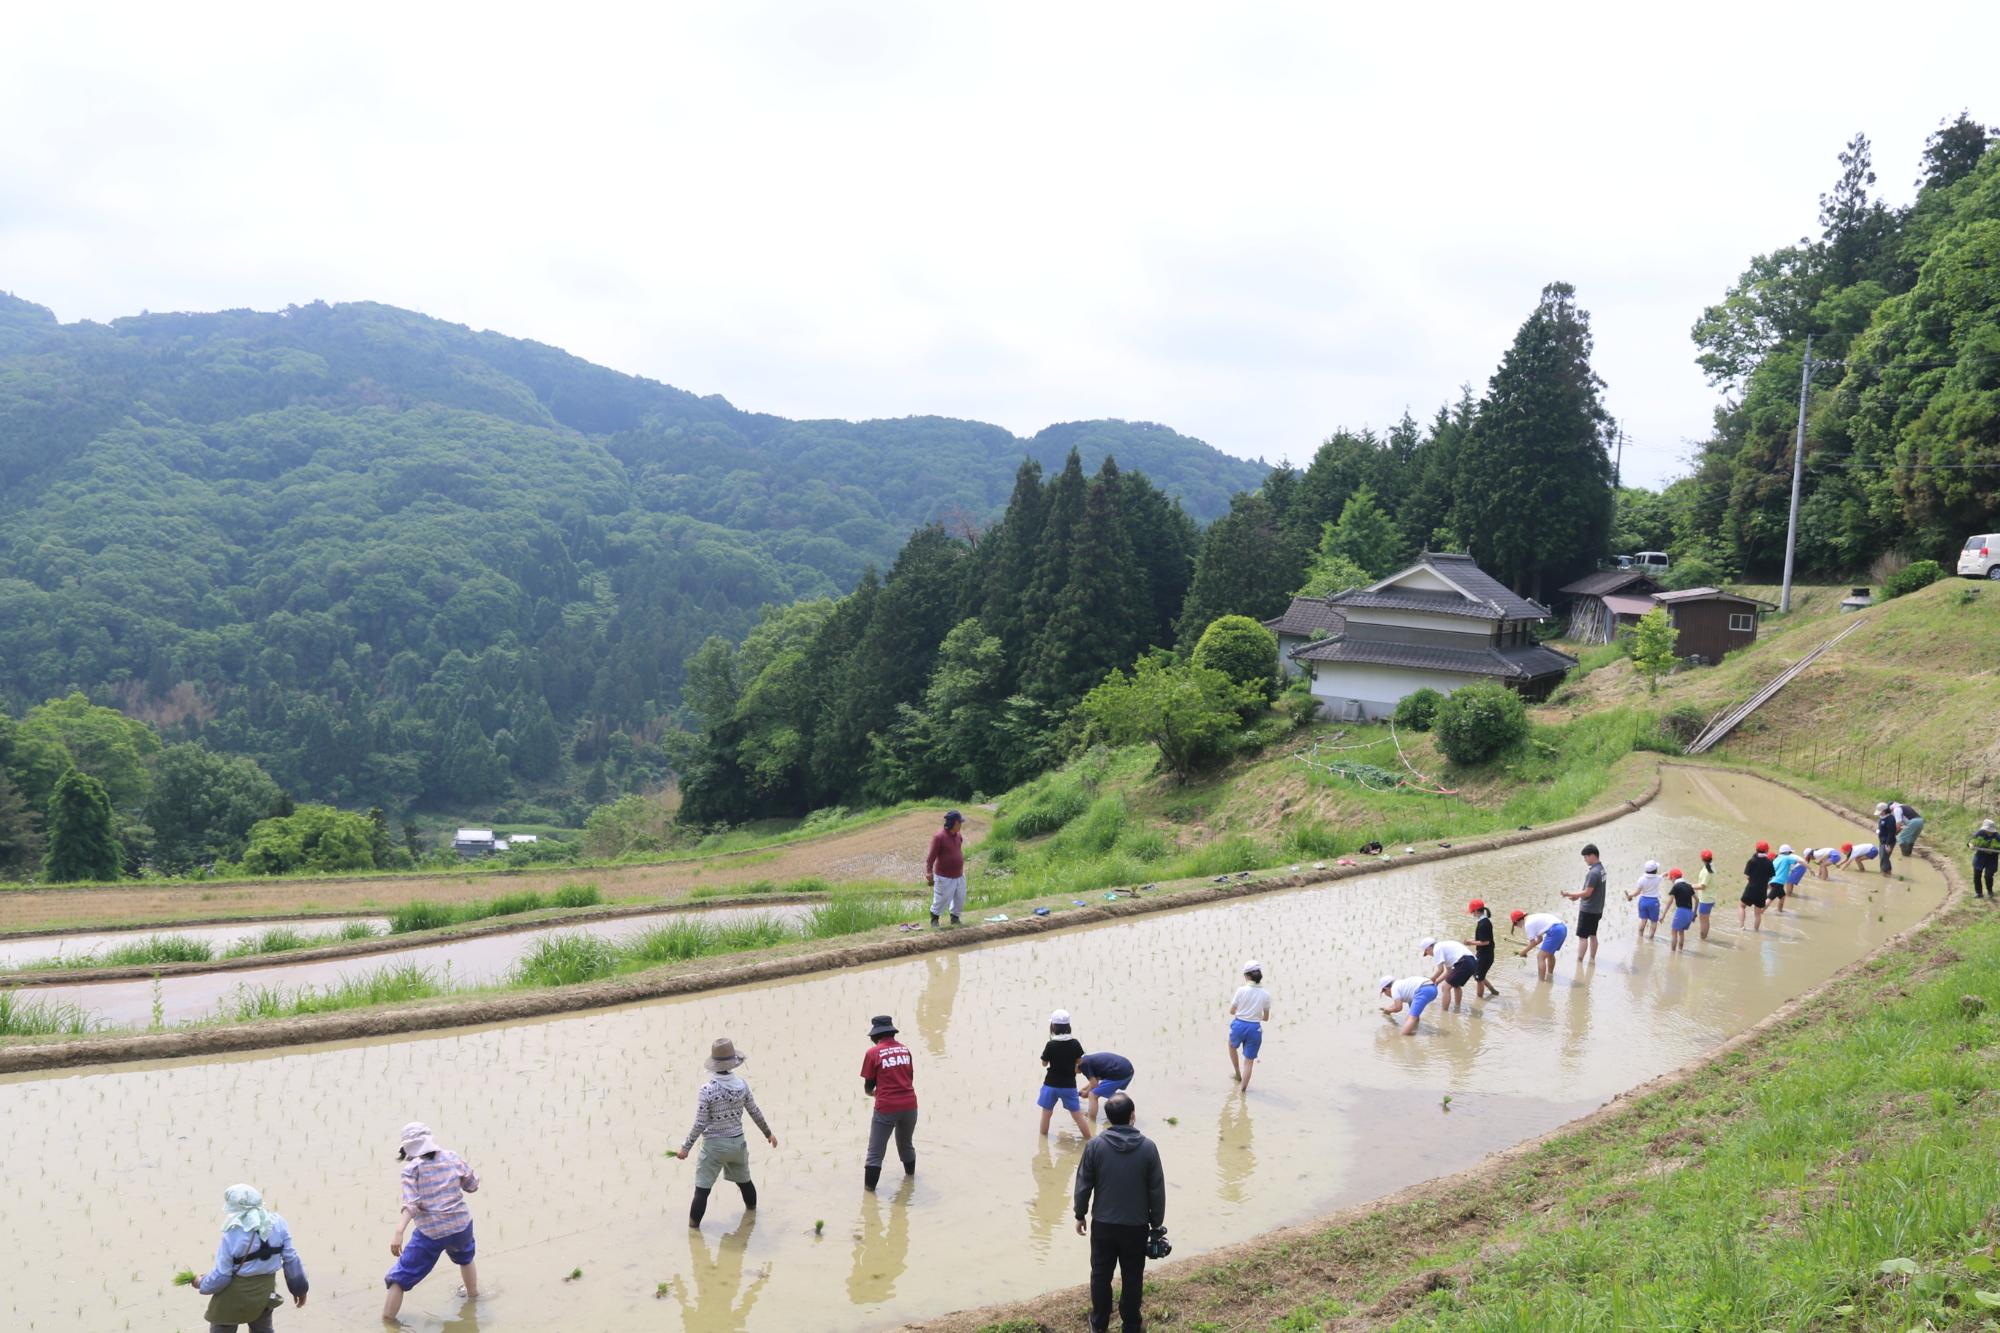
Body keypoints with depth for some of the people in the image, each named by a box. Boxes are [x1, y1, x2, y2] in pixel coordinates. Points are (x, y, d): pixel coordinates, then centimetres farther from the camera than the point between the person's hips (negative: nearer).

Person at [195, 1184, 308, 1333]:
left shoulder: (232, 1236, -20)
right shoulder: (277, 1223, -9)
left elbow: (221, 1275, -15)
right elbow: (291, 1258, -4)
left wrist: (203, 1284, 7)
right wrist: (299, 1287, 8)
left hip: (235, 1295, -5)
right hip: (265, 1292, 5)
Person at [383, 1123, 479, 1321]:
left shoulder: (412, 1168, -7)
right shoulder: (452, 1158, 4)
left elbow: (411, 1204, -20)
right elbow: (472, 1186, 14)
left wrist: (398, 1233, -28)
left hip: (430, 1233, -5)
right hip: (461, 1226, 5)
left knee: (400, 1278, 6)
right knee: (465, 1258, 38)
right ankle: (473, 1296, 55)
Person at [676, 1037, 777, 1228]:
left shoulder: (707, 1090, -21)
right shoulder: (742, 1084, -9)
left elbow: (700, 1124, -16)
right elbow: (755, 1112, 3)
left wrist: (685, 1147, -5)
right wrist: (768, 1133, 18)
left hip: (714, 1145, -5)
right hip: (738, 1142, 5)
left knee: (702, 1188, 4)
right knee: (744, 1180, 27)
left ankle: (693, 1225, 9)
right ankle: (751, 1209, 48)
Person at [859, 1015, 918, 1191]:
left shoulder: (873, 1053, -7)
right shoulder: (905, 1049, 7)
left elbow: (868, 1087, 0)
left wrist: (872, 1092, 22)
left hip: (886, 1108, -5)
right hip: (909, 1105, 5)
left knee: (875, 1150, 5)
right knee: (906, 1143, 28)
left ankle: (869, 1186, 6)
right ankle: (910, 1172, 45)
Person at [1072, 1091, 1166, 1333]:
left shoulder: (1095, 1145, -12)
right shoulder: (1148, 1147, -12)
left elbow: (1083, 1185, -5)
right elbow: (1157, 1190, -5)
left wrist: (1081, 1215, 10)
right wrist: (1157, 1222, 8)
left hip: (1103, 1224, 0)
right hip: (1136, 1225, 0)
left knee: (1101, 1274, 16)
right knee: (1132, 1277, 13)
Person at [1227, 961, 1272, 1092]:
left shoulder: (1241, 990, -12)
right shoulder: (1266, 995, -5)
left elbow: (1232, 1011, -1)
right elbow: (1266, 1018, 5)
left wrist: (1231, 1001, 19)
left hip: (1239, 1025, 0)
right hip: (1254, 1028, 1)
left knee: (1232, 1045, 33)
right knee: (1249, 1060, 13)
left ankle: (1237, 1073, 41)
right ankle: (1244, 1087, 15)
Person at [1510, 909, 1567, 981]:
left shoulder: (1528, 924, -6)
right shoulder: (1533, 918, 21)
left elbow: (1533, 943, 0)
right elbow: (1540, 939, 26)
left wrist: (1524, 951, 15)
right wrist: (1526, 949, 25)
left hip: (1555, 931, -10)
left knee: (1540, 957, -5)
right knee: (1549, 954, 30)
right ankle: (1549, 977, 46)